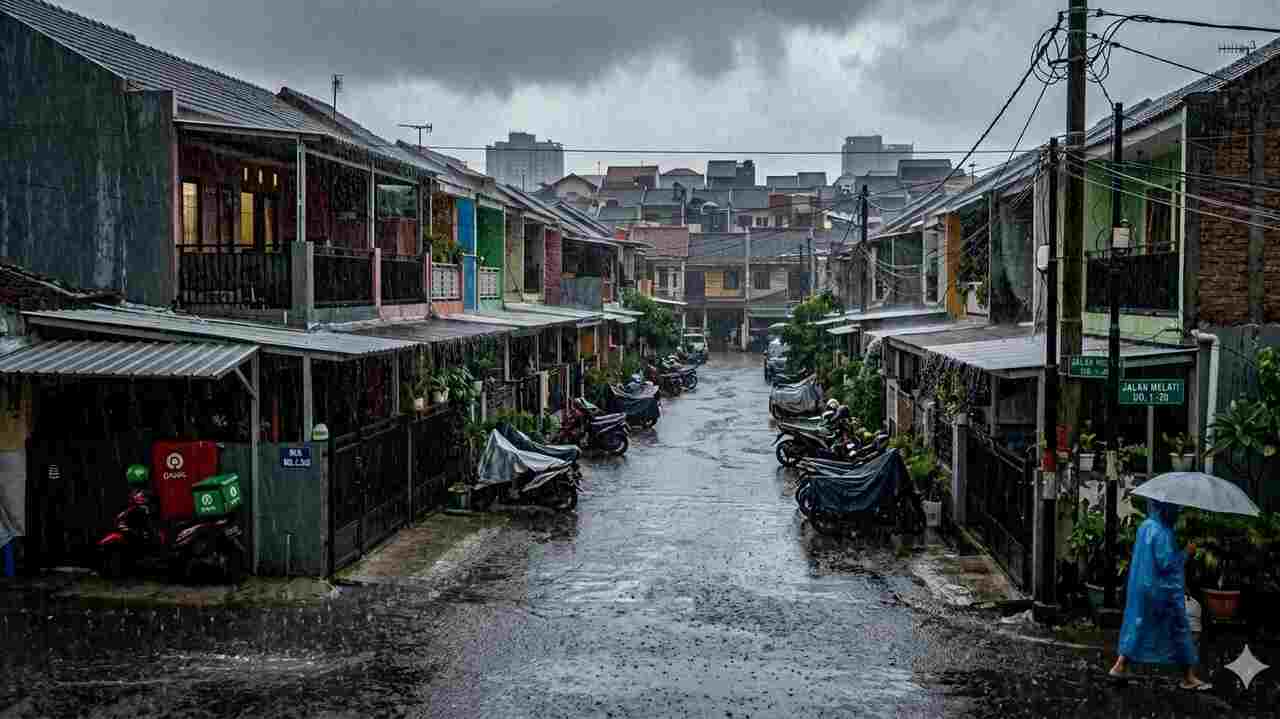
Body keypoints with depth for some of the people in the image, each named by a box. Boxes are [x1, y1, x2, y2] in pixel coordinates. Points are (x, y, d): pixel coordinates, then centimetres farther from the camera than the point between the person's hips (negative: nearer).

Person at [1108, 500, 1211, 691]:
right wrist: (1186, 552, -12)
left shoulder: (1145, 526, 8)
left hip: (1141, 587, 9)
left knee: (1137, 625, 14)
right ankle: (1189, 677, 11)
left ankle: (1120, 666, 13)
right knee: (1179, 628, 3)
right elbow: (1166, 563, -23)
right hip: (1164, 589, -9)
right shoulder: (1161, 533, -21)